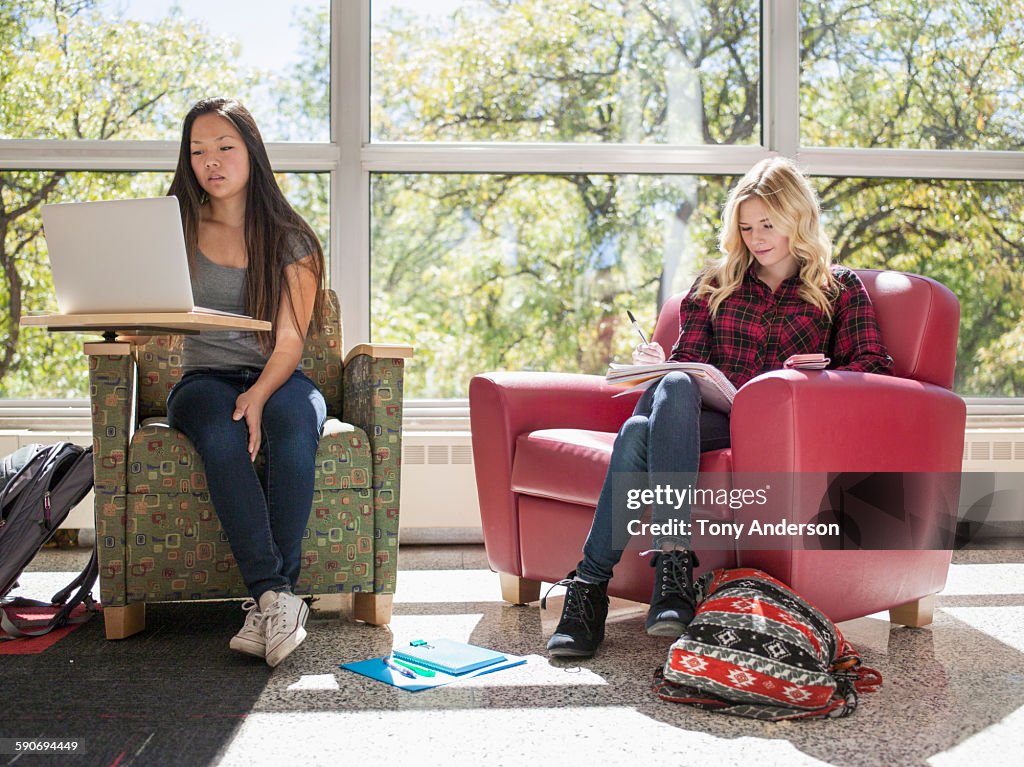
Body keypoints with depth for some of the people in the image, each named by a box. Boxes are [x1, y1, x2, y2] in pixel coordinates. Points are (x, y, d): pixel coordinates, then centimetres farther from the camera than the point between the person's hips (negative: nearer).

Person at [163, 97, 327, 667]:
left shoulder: (290, 240, 4)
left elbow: (289, 343, -4)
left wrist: (259, 394, -24)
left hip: (278, 379, 0)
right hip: (204, 379, 1)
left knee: (294, 424, -36)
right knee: (221, 434, -35)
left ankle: (268, 599, -38)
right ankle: (278, 595, -39)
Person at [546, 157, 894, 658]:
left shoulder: (839, 289, 19)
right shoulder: (714, 285, 26)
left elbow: (876, 366, 9)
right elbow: (689, 359, 20)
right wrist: (658, 363, -4)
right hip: (708, 417, 3)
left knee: (641, 431, -35)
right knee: (674, 385, -37)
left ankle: (591, 583, -41)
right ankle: (674, 557, -44)